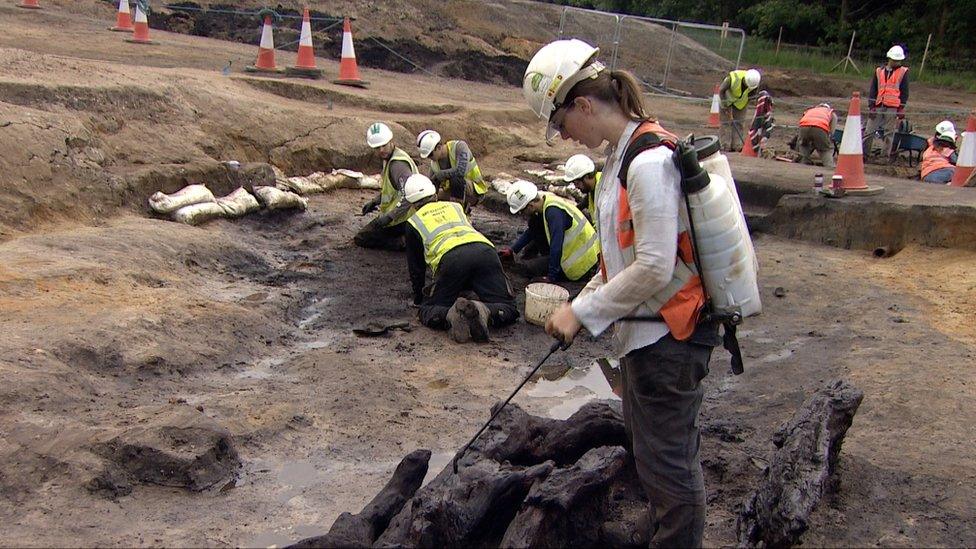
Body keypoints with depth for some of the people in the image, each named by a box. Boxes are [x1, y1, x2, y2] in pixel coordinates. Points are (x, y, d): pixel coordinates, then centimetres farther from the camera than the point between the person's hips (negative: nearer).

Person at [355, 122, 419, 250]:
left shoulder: (397, 164, -25)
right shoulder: (389, 159, 8)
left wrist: (390, 216, -38)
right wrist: (374, 202, 16)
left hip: (399, 219, -10)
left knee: (361, 239, -1)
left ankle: (403, 242, -11)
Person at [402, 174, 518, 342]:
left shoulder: (414, 222, 27)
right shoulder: (455, 207, 36)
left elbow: (416, 266, 31)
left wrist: (418, 298, 46)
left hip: (451, 258, -2)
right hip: (485, 250, 3)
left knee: (428, 312, 11)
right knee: (508, 309, 8)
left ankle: (453, 315, -22)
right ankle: (486, 313, -25)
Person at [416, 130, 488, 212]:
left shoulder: (459, 146, -21)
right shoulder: (434, 163, -3)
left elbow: (460, 171, -36)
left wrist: (439, 174, -23)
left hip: (475, 191, -7)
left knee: (455, 178, -33)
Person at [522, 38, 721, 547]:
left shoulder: (649, 162, -23)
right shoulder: (622, 153, 8)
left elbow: (655, 268, -25)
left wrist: (583, 312, -16)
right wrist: (584, 300, 7)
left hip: (668, 335, -10)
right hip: (644, 327, 10)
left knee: (667, 459, 2)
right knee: (655, 447, 22)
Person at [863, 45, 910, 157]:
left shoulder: (903, 72, 5)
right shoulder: (879, 71, 11)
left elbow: (904, 92, 5)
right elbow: (873, 90, 11)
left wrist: (901, 109, -2)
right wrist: (871, 106, 3)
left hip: (892, 107, -2)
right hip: (878, 106, 2)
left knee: (889, 133, 1)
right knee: (869, 131, -1)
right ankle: (864, 153, 4)